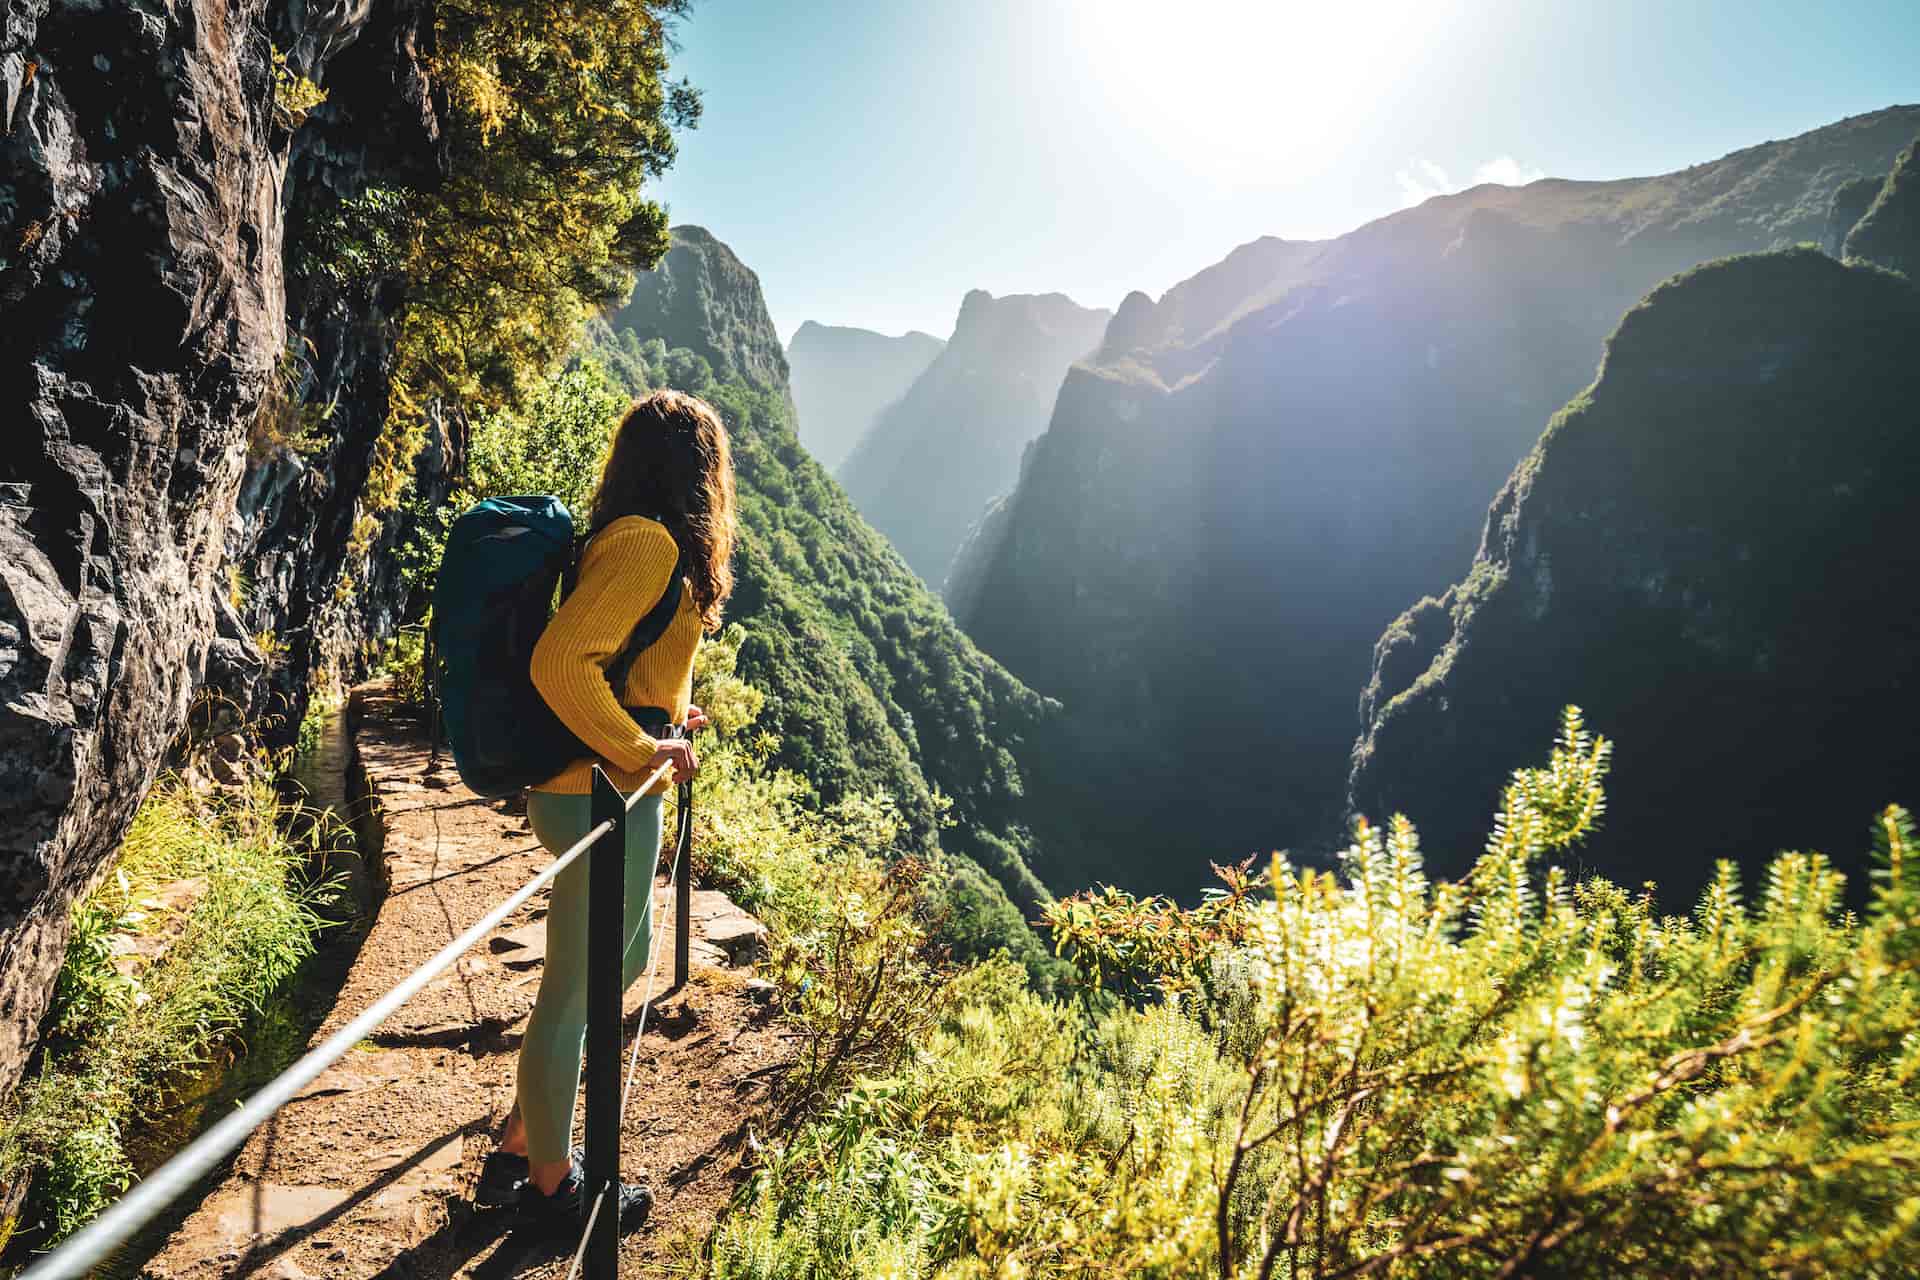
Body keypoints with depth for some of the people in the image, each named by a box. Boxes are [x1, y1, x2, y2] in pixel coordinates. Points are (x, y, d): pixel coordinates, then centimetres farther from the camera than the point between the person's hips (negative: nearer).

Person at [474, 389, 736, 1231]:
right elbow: (560, 662, -28)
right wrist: (641, 748, -21)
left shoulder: (631, 537, 12)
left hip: (602, 790, 10)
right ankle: (548, 1185, 28)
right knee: (576, 992, 6)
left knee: (623, 961, 22)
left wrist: (666, 711, 17)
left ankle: (519, 1148, 37)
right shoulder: (649, 544, -19)